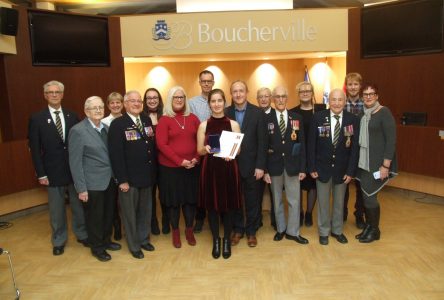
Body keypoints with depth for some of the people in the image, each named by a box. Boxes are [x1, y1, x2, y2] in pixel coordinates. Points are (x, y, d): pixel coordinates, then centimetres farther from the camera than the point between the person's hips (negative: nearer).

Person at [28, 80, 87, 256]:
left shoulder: (72, 116, 3)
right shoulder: (37, 119, -2)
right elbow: (35, 149, -3)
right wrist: (41, 174, -7)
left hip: (75, 169, 2)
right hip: (53, 172, -1)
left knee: (79, 205, 13)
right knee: (56, 210, 11)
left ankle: (82, 234, 31)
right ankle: (59, 240, 29)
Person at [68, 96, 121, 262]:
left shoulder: (106, 128, 6)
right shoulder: (78, 131, -13)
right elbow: (75, 162, -13)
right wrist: (81, 188, -14)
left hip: (110, 180, 6)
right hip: (93, 184, -6)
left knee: (109, 214, 18)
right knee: (95, 216, 10)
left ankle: (106, 240, 39)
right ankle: (96, 247, 30)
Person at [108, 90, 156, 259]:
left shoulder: (147, 120, 7)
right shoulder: (117, 124, -11)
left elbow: (152, 146, 9)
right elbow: (116, 154, -14)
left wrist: (153, 172, 5)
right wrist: (122, 180, -17)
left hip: (147, 175, 5)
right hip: (129, 178, -5)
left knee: (145, 210, 18)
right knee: (130, 213, 11)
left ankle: (144, 239, 38)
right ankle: (134, 246, 28)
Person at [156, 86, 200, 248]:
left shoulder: (193, 118, 6)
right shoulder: (164, 120, -5)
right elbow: (161, 144, -11)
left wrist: (196, 158, -9)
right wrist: (180, 161, -17)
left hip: (192, 167, 3)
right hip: (170, 167, -3)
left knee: (190, 198, 9)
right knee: (174, 199, 8)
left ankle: (189, 230, 27)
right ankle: (175, 232, 25)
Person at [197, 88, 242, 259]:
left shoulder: (233, 124, 1)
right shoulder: (203, 125, 2)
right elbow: (199, 151, 3)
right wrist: (206, 149, -19)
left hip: (228, 169, 0)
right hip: (210, 169, 1)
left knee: (228, 206, 6)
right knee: (212, 205, 7)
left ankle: (227, 240, 26)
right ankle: (216, 241, 26)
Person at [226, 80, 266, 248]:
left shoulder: (257, 113, -3)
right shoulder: (225, 113, 0)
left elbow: (261, 142, -5)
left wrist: (260, 166, -9)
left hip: (251, 165, -1)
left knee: (252, 200, 10)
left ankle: (251, 231, 27)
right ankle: (237, 230, 30)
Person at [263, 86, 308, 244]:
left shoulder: (297, 118, 3)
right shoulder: (266, 119, -2)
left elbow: (302, 144, 3)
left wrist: (302, 168, -2)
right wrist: (264, 169, -7)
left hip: (292, 165, 1)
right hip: (274, 165, -1)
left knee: (294, 200, 6)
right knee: (277, 200, 13)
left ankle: (292, 231, 21)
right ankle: (281, 228, 29)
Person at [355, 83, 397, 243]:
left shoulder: (384, 113, -10)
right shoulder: (362, 114, 7)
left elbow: (391, 140, -14)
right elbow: (359, 138, 10)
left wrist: (385, 165, -18)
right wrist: (357, 161, 5)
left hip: (377, 163, -6)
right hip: (363, 162, 6)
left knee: (369, 197, -2)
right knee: (365, 196, 11)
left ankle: (375, 230, 18)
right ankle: (368, 226, 28)